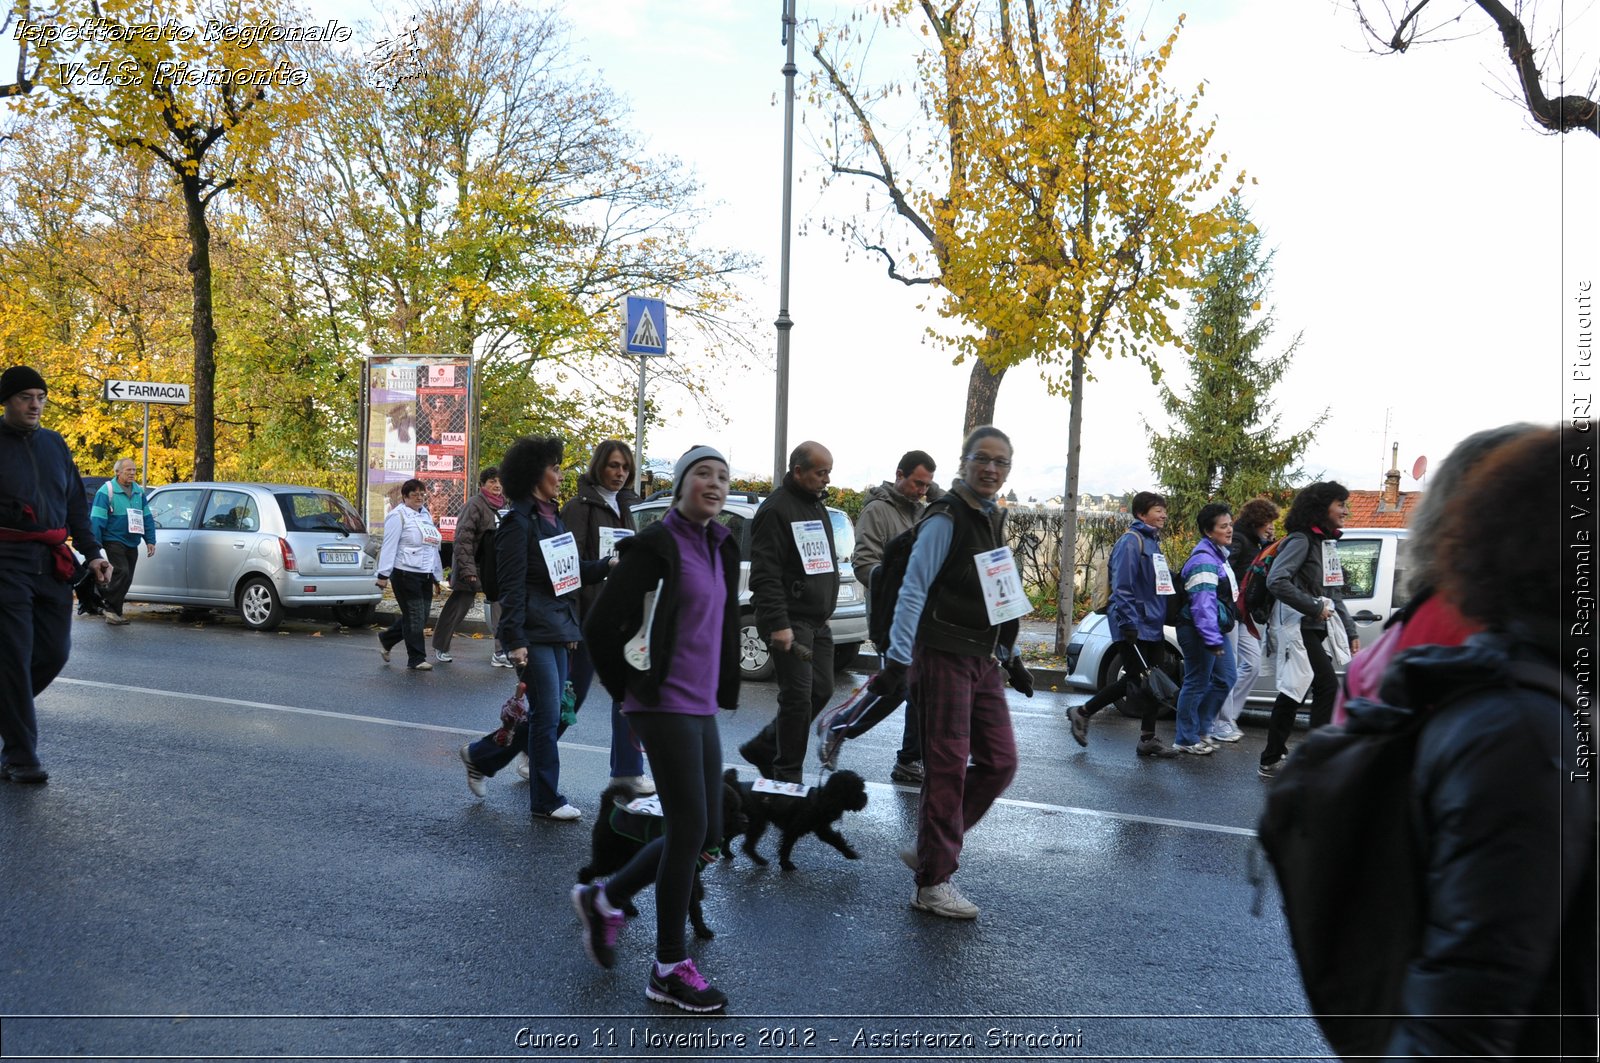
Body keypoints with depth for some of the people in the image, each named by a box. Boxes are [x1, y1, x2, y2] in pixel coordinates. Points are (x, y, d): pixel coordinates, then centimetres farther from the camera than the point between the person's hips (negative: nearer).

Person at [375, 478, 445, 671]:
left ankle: (386, 639, 27)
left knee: (421, 617, 9)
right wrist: (383, 574, -15)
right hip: (405, 574, -8)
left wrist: (438, 575, 21)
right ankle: (416, 659, 4)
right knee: (414, 617, -5)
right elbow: (389, 546, -10)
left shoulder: (426, 515, 19)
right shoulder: (398, 515, -5)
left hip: (425, 575, 8)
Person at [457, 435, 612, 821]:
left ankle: (480, 756, 30)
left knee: (551, 716, 12)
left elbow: (573, 571, 18)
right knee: (547, 716, -2)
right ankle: (546, 801, 11)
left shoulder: (553, 518, 16)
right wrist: (515, 640, -19)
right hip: (534, 635, -9)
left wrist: (608, 565, 2)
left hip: (558, 632, 9)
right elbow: (512, 586, -15)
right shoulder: (518, 523, -11)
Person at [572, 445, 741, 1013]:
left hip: (702, 707, 8)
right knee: (690, 831, -5)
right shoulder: (655, 545, -12)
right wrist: (627, 690, -2)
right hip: (665, 706, -8)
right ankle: (669, 968, 10)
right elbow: (600, 625, -11)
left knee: (706, 837, 10)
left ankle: (604, 899, 29)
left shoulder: (722, 548, 12)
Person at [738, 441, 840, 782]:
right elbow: (765, 575, -18)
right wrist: (778, 624, -24)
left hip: (818, 622, 9)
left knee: (821, 690, 10)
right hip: (791, 622, -9)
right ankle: (787, 776, 3)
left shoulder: (818, 506, 17)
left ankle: (762, 748, 24)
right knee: (798, 696, -9)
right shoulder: (776, 510, -12)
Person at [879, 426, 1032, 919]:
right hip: (944, 656, -8)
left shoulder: (994, 520, 15)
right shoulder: (947, 518, -10)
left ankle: (931, 847, 22)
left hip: (983, 660, 8)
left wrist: (1011, 657, 21)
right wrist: (897, 659, -21)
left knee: (999, 762, 8)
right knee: (948, 766, -5)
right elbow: (913, 590, -15)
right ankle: (933, 883, 5)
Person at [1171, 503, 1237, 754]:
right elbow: (1203, 603, -24)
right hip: (1199, 631, -10)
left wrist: (1218, 636, 22)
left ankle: (1200, 730, 25)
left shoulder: (1219, 555, 16)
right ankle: (1186, 740, 8)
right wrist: (1212, 639, -27)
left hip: (1216, 630, 10)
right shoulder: (1204, 560, -18)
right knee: (1197, 684, -3)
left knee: (1224, 680, 14)